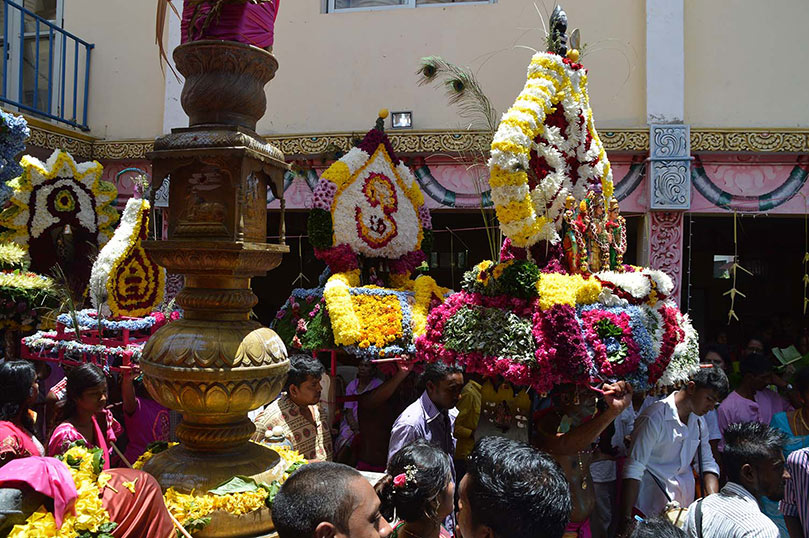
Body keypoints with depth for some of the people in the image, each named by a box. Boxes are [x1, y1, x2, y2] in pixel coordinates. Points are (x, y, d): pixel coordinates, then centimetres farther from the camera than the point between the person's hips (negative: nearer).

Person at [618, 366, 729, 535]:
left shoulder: (699, 422, 7)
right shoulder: (655, 417, -18)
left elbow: (708, 464, 13)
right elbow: (633, 470, -19)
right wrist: (626, 520, -22)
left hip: (686, 505, 7)